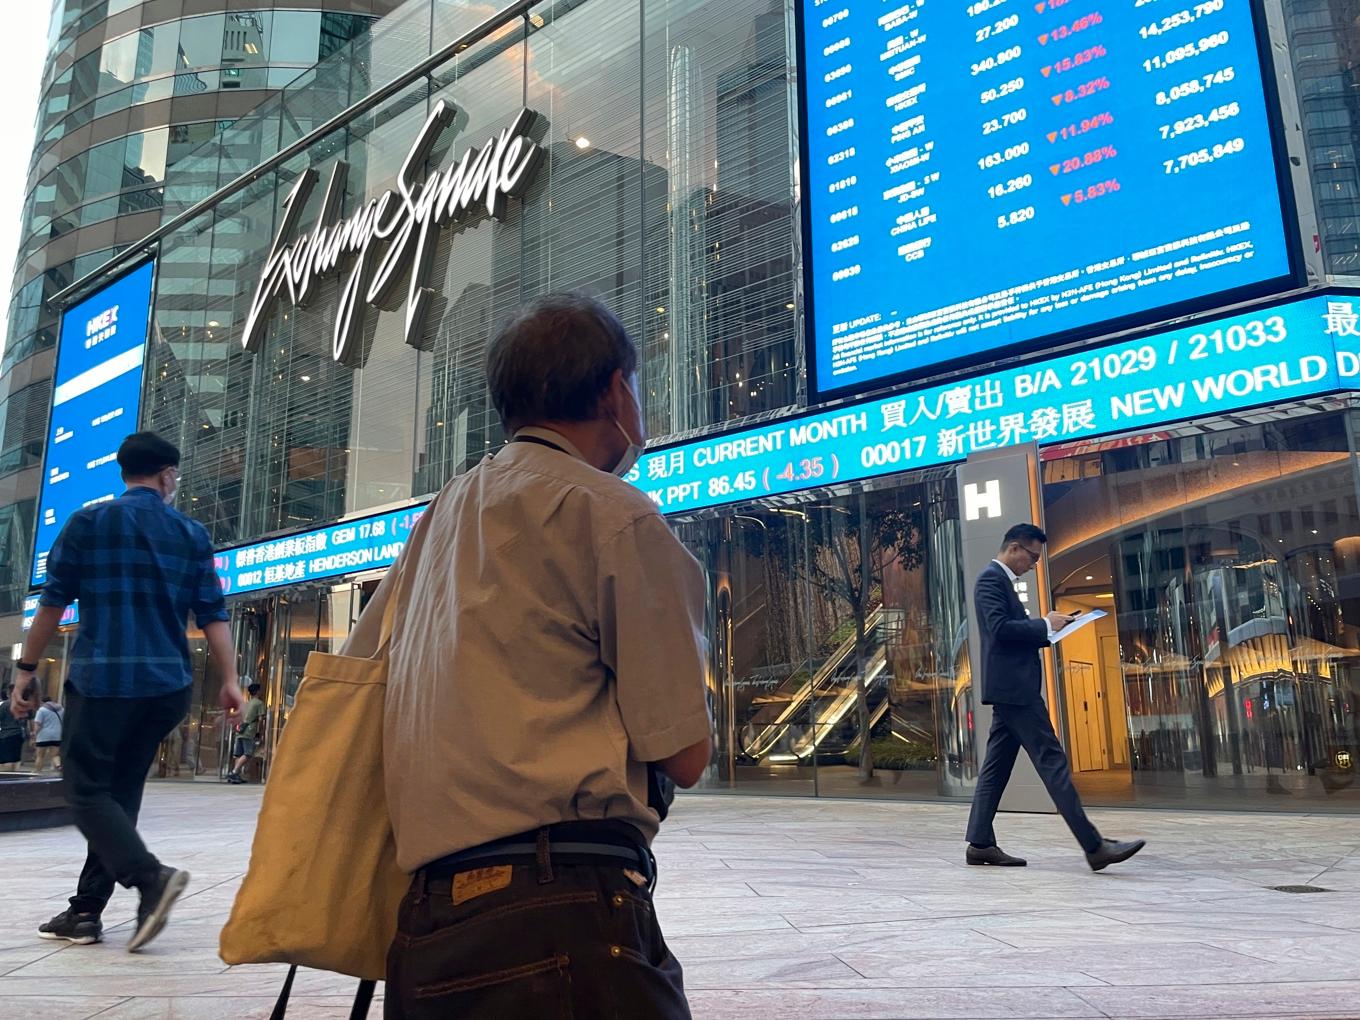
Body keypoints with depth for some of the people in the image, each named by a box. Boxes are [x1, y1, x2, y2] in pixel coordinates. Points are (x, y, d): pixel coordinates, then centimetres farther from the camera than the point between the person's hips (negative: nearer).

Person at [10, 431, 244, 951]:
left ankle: (150, 875, -18)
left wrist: (27, 668, 9)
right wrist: (229, 680, 3)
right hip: (165, 683, 4)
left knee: (86, 789, 2)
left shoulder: (89, 521, 2)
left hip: (102, 677, -3)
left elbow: (53, 602, 1)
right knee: (120, 791, 13)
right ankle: (85, 911, 15)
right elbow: (212, 614, 3)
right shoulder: (192, 534, 8)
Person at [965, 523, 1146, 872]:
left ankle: (980, 843, 11)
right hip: (1014, 686, -11)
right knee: (1051, 760, -10)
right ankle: (1094, 846, -9)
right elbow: (999, 628, -21)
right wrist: (1045, 624, -13)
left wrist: (1047, 632, 11)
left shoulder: (1000, 580, 22)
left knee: (997, 765, 9)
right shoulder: (991, 578, -10)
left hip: (1010, 688, 11)